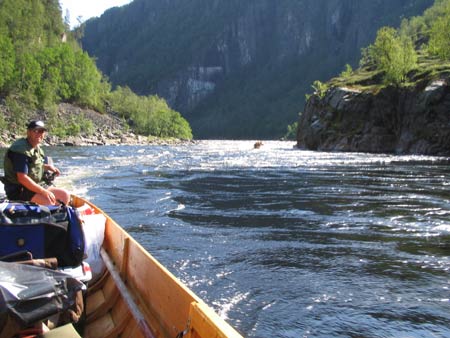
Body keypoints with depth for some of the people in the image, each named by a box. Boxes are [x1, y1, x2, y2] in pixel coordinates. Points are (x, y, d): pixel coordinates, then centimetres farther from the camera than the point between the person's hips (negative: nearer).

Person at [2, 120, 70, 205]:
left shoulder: (37, 148, 11)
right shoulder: (21, 150, -19)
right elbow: (22, 178, -26)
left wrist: (47, 166, 6)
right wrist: (45, 192, -24)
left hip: (37, 186, 10)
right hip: (19, 191, -9)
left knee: (65, 195, 3)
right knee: (49, 201, -30)